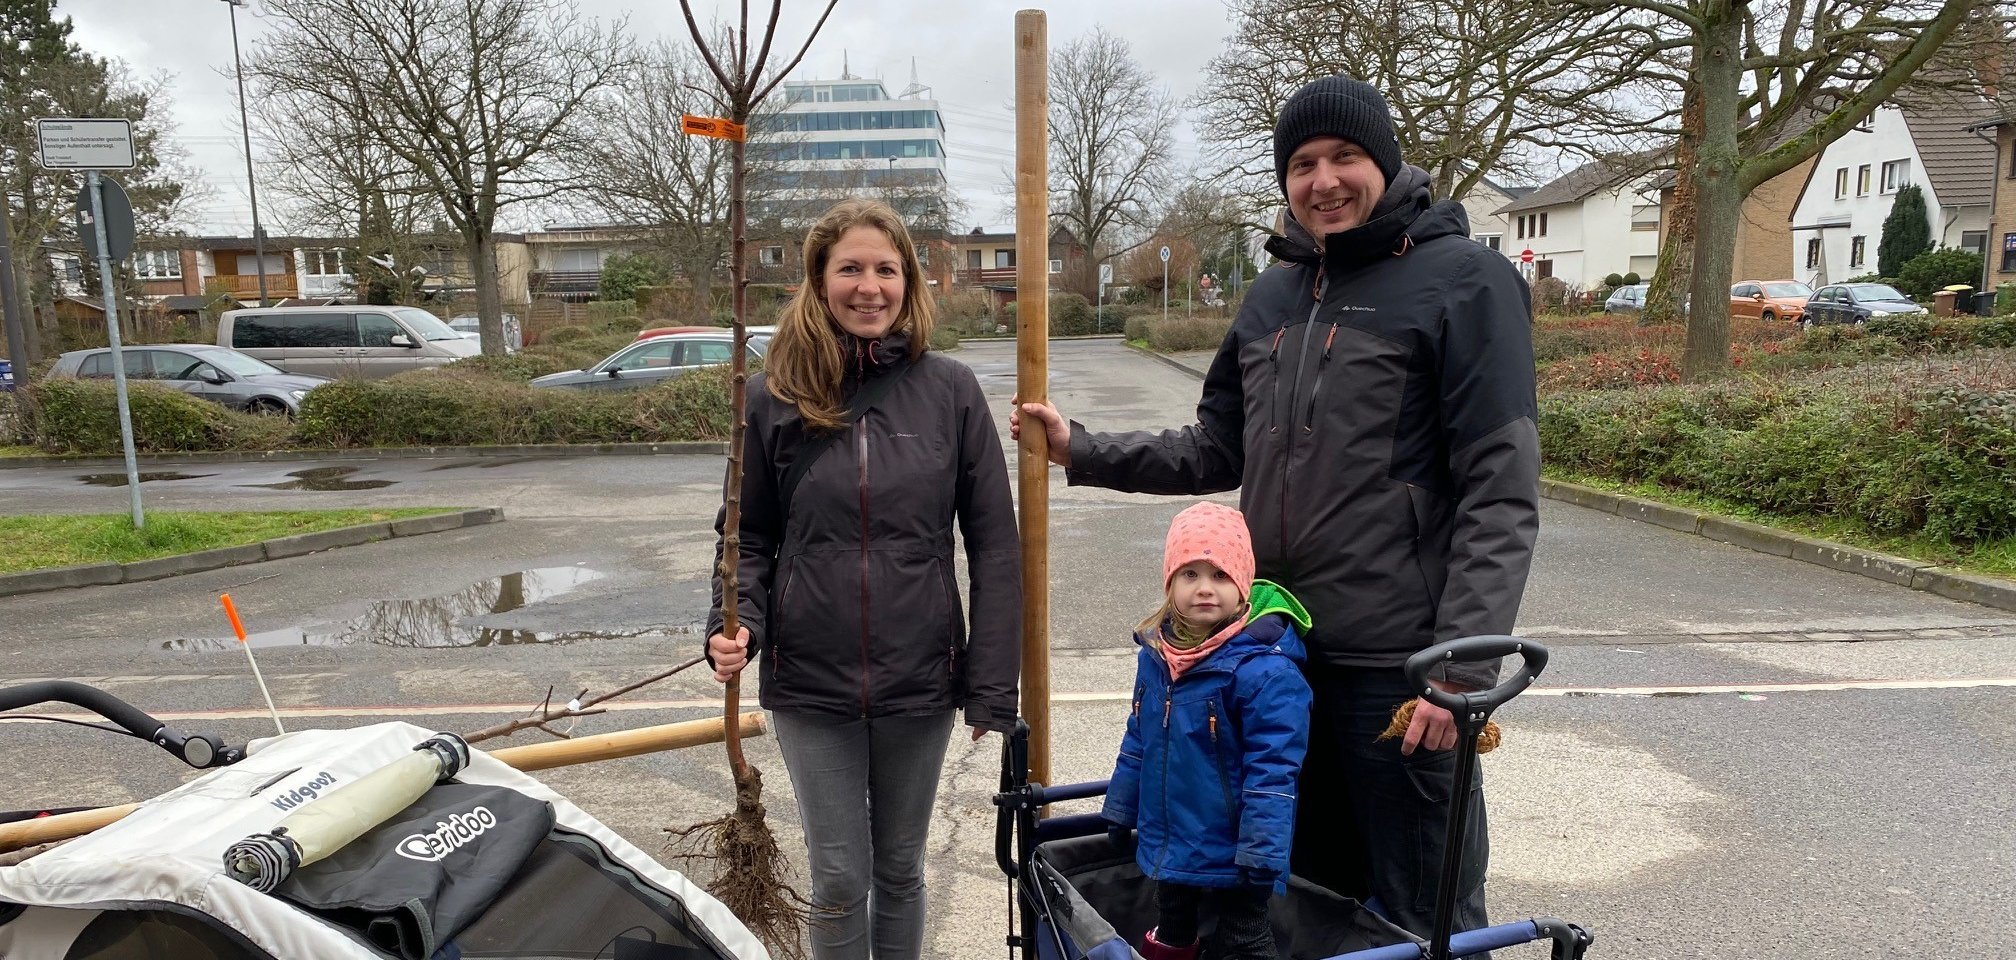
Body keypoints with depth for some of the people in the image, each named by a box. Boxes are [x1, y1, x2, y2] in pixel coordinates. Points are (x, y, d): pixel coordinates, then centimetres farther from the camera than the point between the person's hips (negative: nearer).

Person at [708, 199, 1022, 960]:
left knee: (900, 868, 17)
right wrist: (735, 623, -13)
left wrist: (993, 684, -5)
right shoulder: (773, 398, -3)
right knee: (839, 879, 11)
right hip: (810, 683, 0)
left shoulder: (950, 390, -4)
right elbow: (748, 536, 6)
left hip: (921, 682, 0)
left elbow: (993, 543, -3)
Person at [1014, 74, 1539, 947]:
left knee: (1423, 917, 8)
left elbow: (1501, 495, -13)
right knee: (1310, 888, 22)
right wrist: (1080, 451, 9)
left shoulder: (1466, 280, -8)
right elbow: (1218, 450, 16)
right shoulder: (1273, 295, 11)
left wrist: (1463, 666, -18)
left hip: (1399, 664, -6)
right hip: (1280, 651, 6)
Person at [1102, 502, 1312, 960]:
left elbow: (1272, 767, -23)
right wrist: (1120, 810, 15)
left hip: (1230, 850, -6)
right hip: (1168, 843, 7)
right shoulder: (1155, 654, -2)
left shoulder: (1264, 668, -23)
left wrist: (1262, 851, -23)